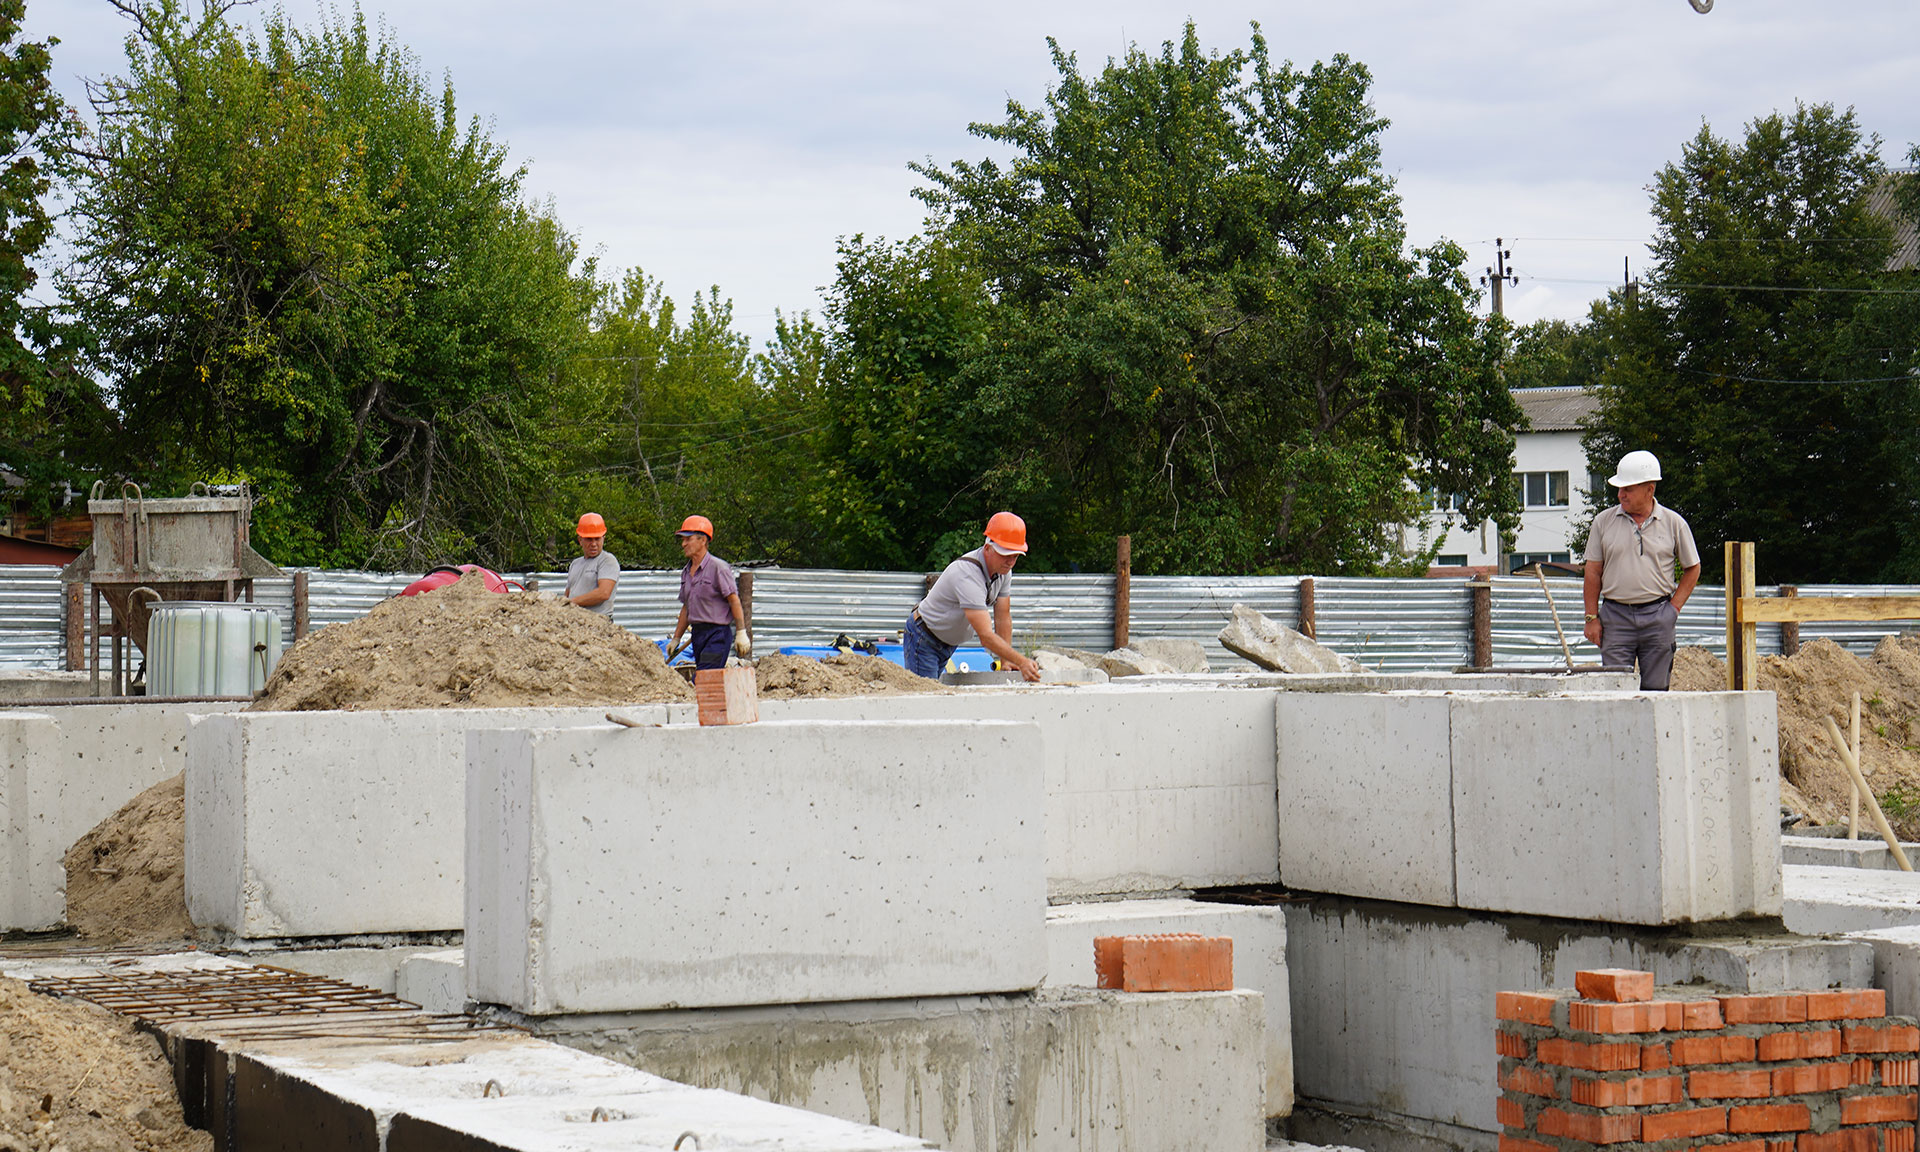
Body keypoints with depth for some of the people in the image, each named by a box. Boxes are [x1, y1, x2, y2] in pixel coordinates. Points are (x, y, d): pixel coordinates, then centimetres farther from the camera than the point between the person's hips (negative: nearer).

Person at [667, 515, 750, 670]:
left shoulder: (718, 567, -9)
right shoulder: (686, 572, 14)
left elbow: (734, 600, -11)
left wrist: (741, 633, -17)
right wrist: (676, 638, 23)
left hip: (717, 633, -8)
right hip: (697, 633, 8)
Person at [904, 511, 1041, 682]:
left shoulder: (1004, 569, -8)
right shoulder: (967, 575, -36)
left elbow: (1003, 618, -3)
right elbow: (986, 636, -40)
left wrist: (1006, 661, -11)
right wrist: (1021, 662, -45)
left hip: (950, 643, 8)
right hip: (923, 638, -8)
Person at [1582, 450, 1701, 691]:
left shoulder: (1673, 523, 4)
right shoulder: (1604, 521, 5)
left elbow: (1692, 568, 13)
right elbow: (1593, 572, 7)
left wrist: (1674, 608, 3)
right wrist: (1591, 617, 2)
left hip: (1657, 617, 0)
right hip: (1615, 615, 0)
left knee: (1655, 689, 2)